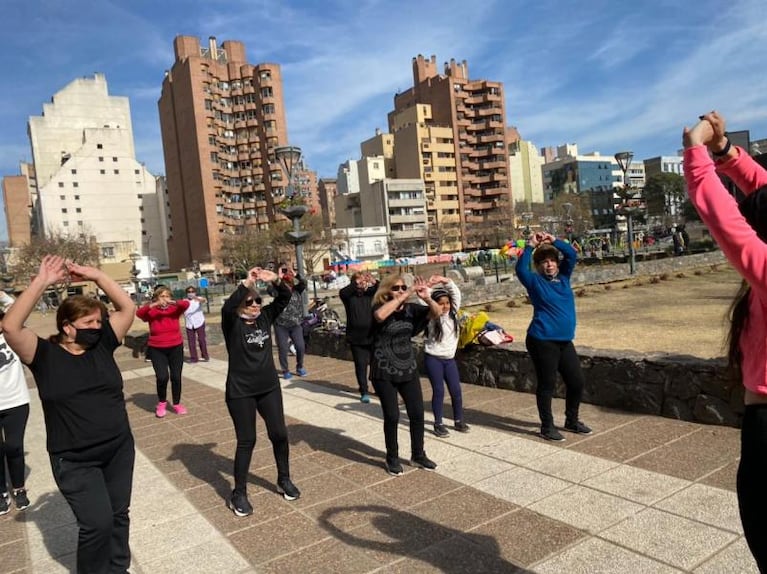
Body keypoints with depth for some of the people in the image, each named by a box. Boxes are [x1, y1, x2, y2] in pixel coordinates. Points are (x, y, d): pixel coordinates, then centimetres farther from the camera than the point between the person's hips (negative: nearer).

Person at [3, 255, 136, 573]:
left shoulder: (102, 345, 0)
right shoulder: (44, 354, -9)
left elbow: (128, 308, -4)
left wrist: (95, 275, -11)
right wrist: (42, 282, -26)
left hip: (119, 450, 4)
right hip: (75, 461, -4)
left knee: (119, 515, 15)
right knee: (97, 522, -7)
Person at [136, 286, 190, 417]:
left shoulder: (175, 309, -2)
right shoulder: (151, 312, -4)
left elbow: (186, 304, -20)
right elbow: (139, 313, -23)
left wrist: (173, 302, -36)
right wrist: (153, 305, -37)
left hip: (176, 348, 1)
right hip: (157, 349, -1)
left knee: (176, 377, 5)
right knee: (162, 377, -12)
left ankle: (177, 404, 24)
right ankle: (161, 403, 15)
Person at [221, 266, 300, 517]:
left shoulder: (265, 317, 2)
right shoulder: (232, 323, -10)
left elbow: (286, 297, -4)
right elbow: (227, 307, -32)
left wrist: (275, 280, -21)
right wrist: (246, 283, -35)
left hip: (269, 387, 5)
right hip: (240, 392, -5)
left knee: (279, 434, 10)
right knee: (246, 441, 2)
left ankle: (284, 480, 30)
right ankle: (238, 494, 17)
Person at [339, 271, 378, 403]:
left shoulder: (371, 293, 5)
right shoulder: (349, 295, 0)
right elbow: (342, 293, -21)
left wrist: (374, 283, -25)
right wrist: (356, 284, -33)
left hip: (373, 336, 2)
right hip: (356, 338, -1)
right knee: (361, 365, 1)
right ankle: (364, 392, 9)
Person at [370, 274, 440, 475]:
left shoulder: (411, 309, 0)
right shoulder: (380, 308, -12)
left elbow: (436, 313, -8)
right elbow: (380, 316, -36)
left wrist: (427, 297, -28)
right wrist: (405, 295, -36)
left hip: (408, 370, 4)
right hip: (384, 373, -4)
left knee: (417, 413, 8)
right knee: (392, 416, 2)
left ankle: (418, 455, 28)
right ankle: (392, 458, 23)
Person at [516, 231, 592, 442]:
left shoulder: (563, 276, 11)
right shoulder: (536, 281, -3)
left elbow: (572, 255, 4)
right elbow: (520, 270, -19)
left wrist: (554, 241, -3)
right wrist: (530, 246, -17)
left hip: (565, 341, 6)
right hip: (542, 341, -6)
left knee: (577, 381, 13)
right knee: (547, 384, 2)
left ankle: (572, 421, 33)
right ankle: (547, 427, 17)